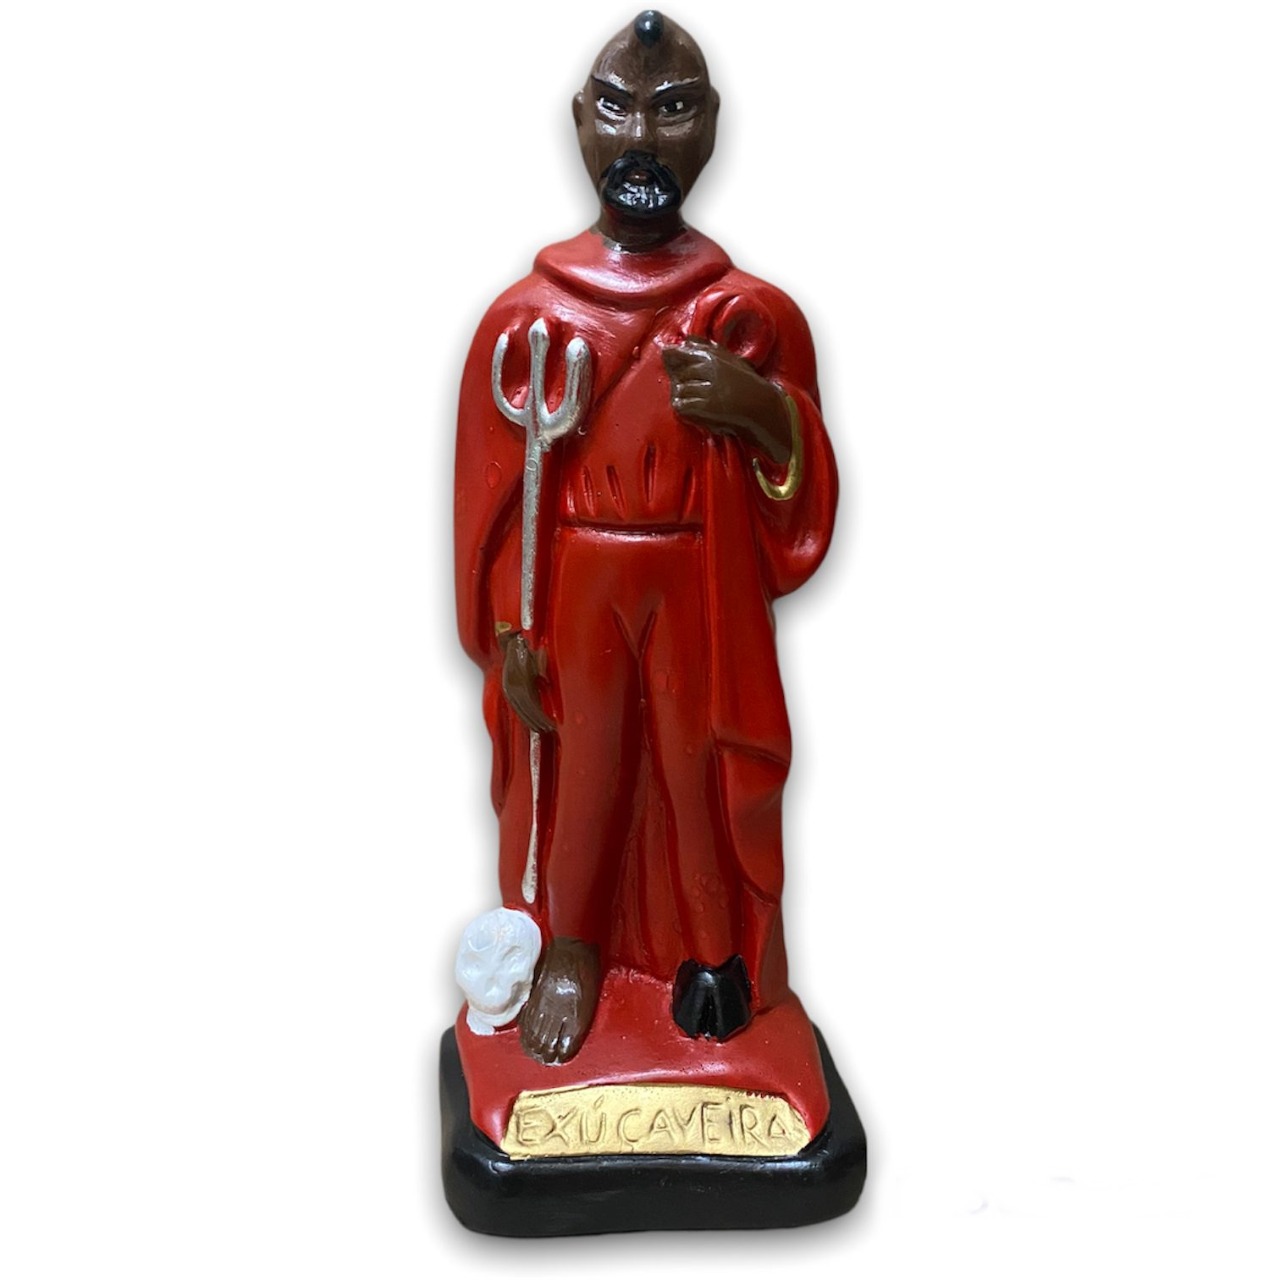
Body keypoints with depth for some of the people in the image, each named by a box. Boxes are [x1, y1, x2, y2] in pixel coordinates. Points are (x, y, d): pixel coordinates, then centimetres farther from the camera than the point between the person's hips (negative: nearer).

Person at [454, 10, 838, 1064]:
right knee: (575, 769, 13)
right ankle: (572, 948, 37)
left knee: (702, 768, 12)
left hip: (704, 599, 0)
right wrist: (510, 635, -5)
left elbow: (804, 490, 0)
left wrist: (763, 411, -20)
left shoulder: (755, 313, -5)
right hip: (574, 595, 0)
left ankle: (711, 948, 36)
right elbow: (499, 496, -2)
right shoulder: (528, 317, -6)